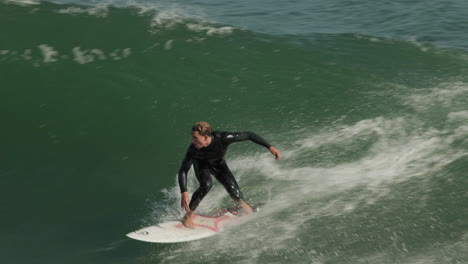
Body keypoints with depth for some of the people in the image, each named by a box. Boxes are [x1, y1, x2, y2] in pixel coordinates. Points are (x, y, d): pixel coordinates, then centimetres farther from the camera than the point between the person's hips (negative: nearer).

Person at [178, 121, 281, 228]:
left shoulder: (222, 139, -40)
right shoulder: (193, 149, -37)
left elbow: (249, 135, -31)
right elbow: (183, 171, -30)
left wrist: (270, 147, -32)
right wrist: (184, 193, -44)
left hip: (218, 164, 1)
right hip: (201, 163, -1)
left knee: (234, 192, -11)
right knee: (206, 184, -32)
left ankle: (241, 202, 28)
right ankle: (188, 215, -15)